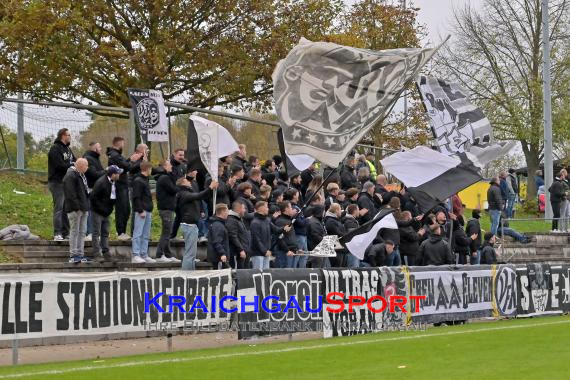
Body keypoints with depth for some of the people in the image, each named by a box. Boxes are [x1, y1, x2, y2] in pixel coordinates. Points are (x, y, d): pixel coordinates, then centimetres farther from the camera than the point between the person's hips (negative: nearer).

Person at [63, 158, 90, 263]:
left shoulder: (81, 175, 17)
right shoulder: (70, 176, -15)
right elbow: (70, 193, -21)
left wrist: (86, 205, 17)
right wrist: (76, 206, -24)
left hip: (83, 208, 10)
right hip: (75, 209, -10)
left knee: (82, 232, 11)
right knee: (75, 231, -5)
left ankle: (80, 254, 16)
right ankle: (73, 255, -2)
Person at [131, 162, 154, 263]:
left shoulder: (145, 180, 19)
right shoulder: (138, 181, -10)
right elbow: (136, 197, -16)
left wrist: (150, 210, 16)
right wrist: (140, 211, -20)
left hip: (147, 211, 9)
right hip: (141, 211, -9)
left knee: (146, 235, 10)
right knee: (138, 234, -8)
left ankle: (144, 255, 13)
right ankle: (136, 256, -8)